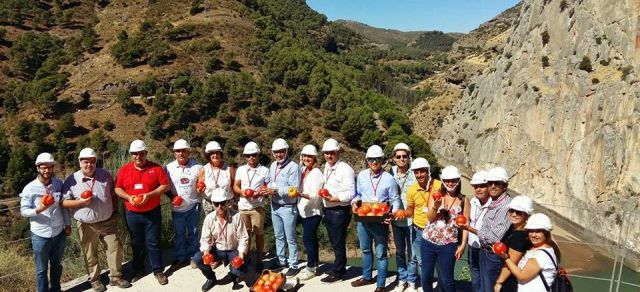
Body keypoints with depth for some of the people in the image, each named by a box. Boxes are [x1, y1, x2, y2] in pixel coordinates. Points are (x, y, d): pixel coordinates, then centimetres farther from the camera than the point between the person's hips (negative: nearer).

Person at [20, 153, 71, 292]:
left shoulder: (59, 184, -1)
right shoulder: (30, 188, -11)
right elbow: (23, 211, -8)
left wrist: (68, 224, 6)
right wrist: (38, 210, -27)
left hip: (59, 233, 3)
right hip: (40, 235, -3)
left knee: (57, 265, 20)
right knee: (41, 268, 11)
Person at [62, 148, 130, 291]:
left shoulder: (105, 174, -1)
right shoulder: (71, 180, -8)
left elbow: (113, 193, 10)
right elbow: (64, 202, -6)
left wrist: (114, 211, 7)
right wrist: (81, 202, -20)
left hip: (108, 222, 2)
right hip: (86, 225, -2)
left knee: (115, 249, 6)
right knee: (90, 254, 11)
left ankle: (115, 277, 20)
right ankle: (94, 279, 29)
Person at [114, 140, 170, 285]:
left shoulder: (155, 168, -7)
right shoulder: (124, 169, 0)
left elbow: (165, 186, -7)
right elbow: (117, 188, 4)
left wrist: (149, 195, -19)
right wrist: (128, 197, -15)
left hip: (152, 213, -2)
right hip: (132, 214, 2)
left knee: (153, 243, 4)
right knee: (136, 243, 15)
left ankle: (158, 271, 16)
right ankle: (138, 270, 30)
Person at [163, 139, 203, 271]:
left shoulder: (197, 166, -5)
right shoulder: (168, 168, -3)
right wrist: (172, 197, -12)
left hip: (193, 206, -1)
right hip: (177, 207, 1)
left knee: (193, 233, 12)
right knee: (179, 234, 13)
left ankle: (193, 257, 27)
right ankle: (180, 258, 28)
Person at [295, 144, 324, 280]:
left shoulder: (316, 173, -14)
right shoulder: (303, 170, 8)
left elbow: (315, 195, -21)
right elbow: (301, 187, 11)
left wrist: (301, 194, -33)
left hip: (313, 212, -7)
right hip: (304, 211, 7)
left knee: (307, 239, -4)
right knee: (311, 239, 16)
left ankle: (311, 269, 9)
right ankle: (313, 265, 27)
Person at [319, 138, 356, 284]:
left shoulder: (345, 169, -15)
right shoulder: (327, 167, 11)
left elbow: (350, 193, -19)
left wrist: (333, 199, -22)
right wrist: (324, 195, 4)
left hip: (340, 211, -8)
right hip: (328, 210, 8)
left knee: (338, 243, 3)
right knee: (334, 242, 18)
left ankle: (337, 273, 16)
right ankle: (340, 268, 33)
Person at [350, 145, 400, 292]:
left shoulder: (389, 179, -10)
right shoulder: (361, 176, 1)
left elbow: (395, 200, -5)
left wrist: (392, 214, -22)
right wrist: (354, 203, -8)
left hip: (380, 221, -4)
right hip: (363, 219, 4)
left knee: (381, 254, 5)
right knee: (365, 250, 20)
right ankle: (367, 277, 39)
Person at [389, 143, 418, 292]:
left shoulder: (414, 174, -10)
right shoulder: (391, 172, 0)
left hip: (411, 220, -3)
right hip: (396, 219, 3)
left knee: (412, 253, 8)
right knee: (399, 252, 17)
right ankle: (402, 280, 32)